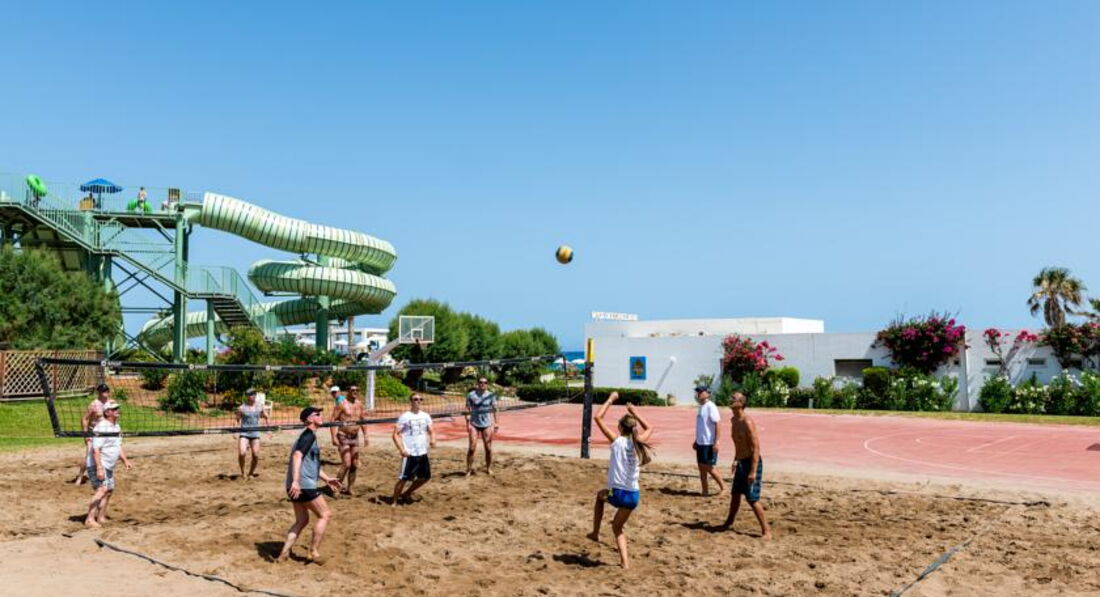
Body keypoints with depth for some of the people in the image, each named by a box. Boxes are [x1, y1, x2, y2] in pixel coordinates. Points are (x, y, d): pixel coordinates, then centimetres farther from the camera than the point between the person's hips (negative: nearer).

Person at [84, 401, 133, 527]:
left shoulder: (116, 426, 11)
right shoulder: (101, 427, -19)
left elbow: (119, 446, 20)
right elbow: (96, 449, -25)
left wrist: (125, 460, 10)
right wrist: (99, 468, -31)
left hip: (109, 466, 10)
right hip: (98, 465, -10)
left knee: (109, 491, 15)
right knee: (101, 490, -22)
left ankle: (101, 518, 27)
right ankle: (90, 519, -21)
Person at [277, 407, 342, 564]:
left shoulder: (308, 436, 21)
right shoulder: (309, 435, -10)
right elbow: (297, 456, -25)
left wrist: (326, 478, 33)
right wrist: (296, 481, -34)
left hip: (296, 486, 10)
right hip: (304, 485, -10)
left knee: (302, 520, 16)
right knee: (325, 515, 0)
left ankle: (284, 553, 13)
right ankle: (314, 552, 3)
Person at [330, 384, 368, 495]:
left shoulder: (359, 404, 8)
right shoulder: (342, 404, -10)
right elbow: (333, 420, -12)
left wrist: (365, 435, 14)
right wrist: (334, 437, -20)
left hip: (355, 437, 6)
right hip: (343, 437, -6)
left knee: (355, 465, 6)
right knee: (346, 464, -13)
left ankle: (349, 488, 17)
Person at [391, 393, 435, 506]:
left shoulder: (425, 416, 8)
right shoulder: (404, 417, -7)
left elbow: (431, 431, 11)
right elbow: (396, 434, -9)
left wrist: (432, 440, -11)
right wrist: (401, 449, -20)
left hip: (423, 453, 6)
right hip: (409, 454, -6)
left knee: (425, 477, 13)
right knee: (403, 478, -6)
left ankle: (406, 494, 30)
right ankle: (394, 501, 9)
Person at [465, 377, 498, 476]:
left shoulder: (491, 395, 1)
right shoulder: (471, 395, -2)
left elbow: (494, 410, 6)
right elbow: (467, 409, 0)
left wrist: (496, 423, 2)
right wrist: (468, 423, -7)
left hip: (487, 424, 1)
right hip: (474, 424, -1)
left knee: (488, 448, 5)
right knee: (472, 448, -7)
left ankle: (489, 468, 20)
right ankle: (469, 469, 4)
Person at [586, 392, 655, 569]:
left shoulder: (617, 441, -8)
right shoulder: (638, 443, 2)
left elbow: (598, 417, -4)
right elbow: (649, 428, 26)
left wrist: (610, 400, 4)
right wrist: (635, 413, 28)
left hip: (617, 493, -4)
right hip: (634, 496, 4)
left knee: (600, 495, 33)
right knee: (617, 526, 25)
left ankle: (595, 533, 29)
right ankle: (624, 561, 11)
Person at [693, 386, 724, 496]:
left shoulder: (710, 407, -14)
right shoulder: (701, 407, 12)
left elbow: (717, 425, -18)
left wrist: (716, 442, -22)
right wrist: (696, 441, 19)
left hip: (709, 444, -9)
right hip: (701, 443, 9)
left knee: (708, 468, -4)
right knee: (701, 467, 9)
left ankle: (723, 488, 12)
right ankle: (705, 491, 15)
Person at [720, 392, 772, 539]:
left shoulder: (747, 422, -21)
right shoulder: (734, 421, 8)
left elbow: (756, 447, -24)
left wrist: (753, 471, -26)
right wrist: (736, 460, 26)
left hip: (752, 462, -9)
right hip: (741, 462, 9)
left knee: (752, 499, -10)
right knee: (735, 494, 20)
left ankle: (766, 531, -1)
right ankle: (729, 522, 37)